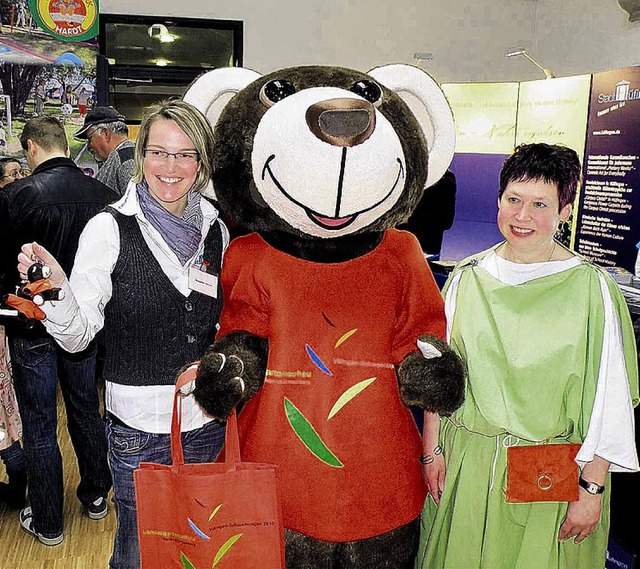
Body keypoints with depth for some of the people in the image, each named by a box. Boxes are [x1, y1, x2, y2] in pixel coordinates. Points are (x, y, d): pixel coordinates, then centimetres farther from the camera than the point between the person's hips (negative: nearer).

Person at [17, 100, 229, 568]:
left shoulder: (216, 230, 0)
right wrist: (56, 289, -30)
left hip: (207, 419, 4)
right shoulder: (110, 229, -11)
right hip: (139, 425, -3)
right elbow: (78, 335, -12)